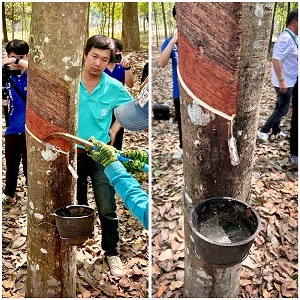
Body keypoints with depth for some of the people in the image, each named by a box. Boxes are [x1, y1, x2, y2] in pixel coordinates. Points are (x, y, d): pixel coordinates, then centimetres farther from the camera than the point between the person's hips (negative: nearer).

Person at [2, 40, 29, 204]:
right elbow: (5, 104, 11)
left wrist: (17, 61, -32)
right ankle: (9, 195, 36)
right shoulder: (7, 77, 5)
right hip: (12, 130, 4)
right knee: (11, 165, 17)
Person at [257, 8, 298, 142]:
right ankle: (263, 131, 7)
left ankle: (276, 130, 33)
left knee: (280, 107, 19)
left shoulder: (292, 38, 7)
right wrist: (282, 80, -30)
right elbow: (276, 60, -31)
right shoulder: (286, 38, -23)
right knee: (282, 109, -2)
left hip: (289, 81, 9)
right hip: (285, 82, -9)